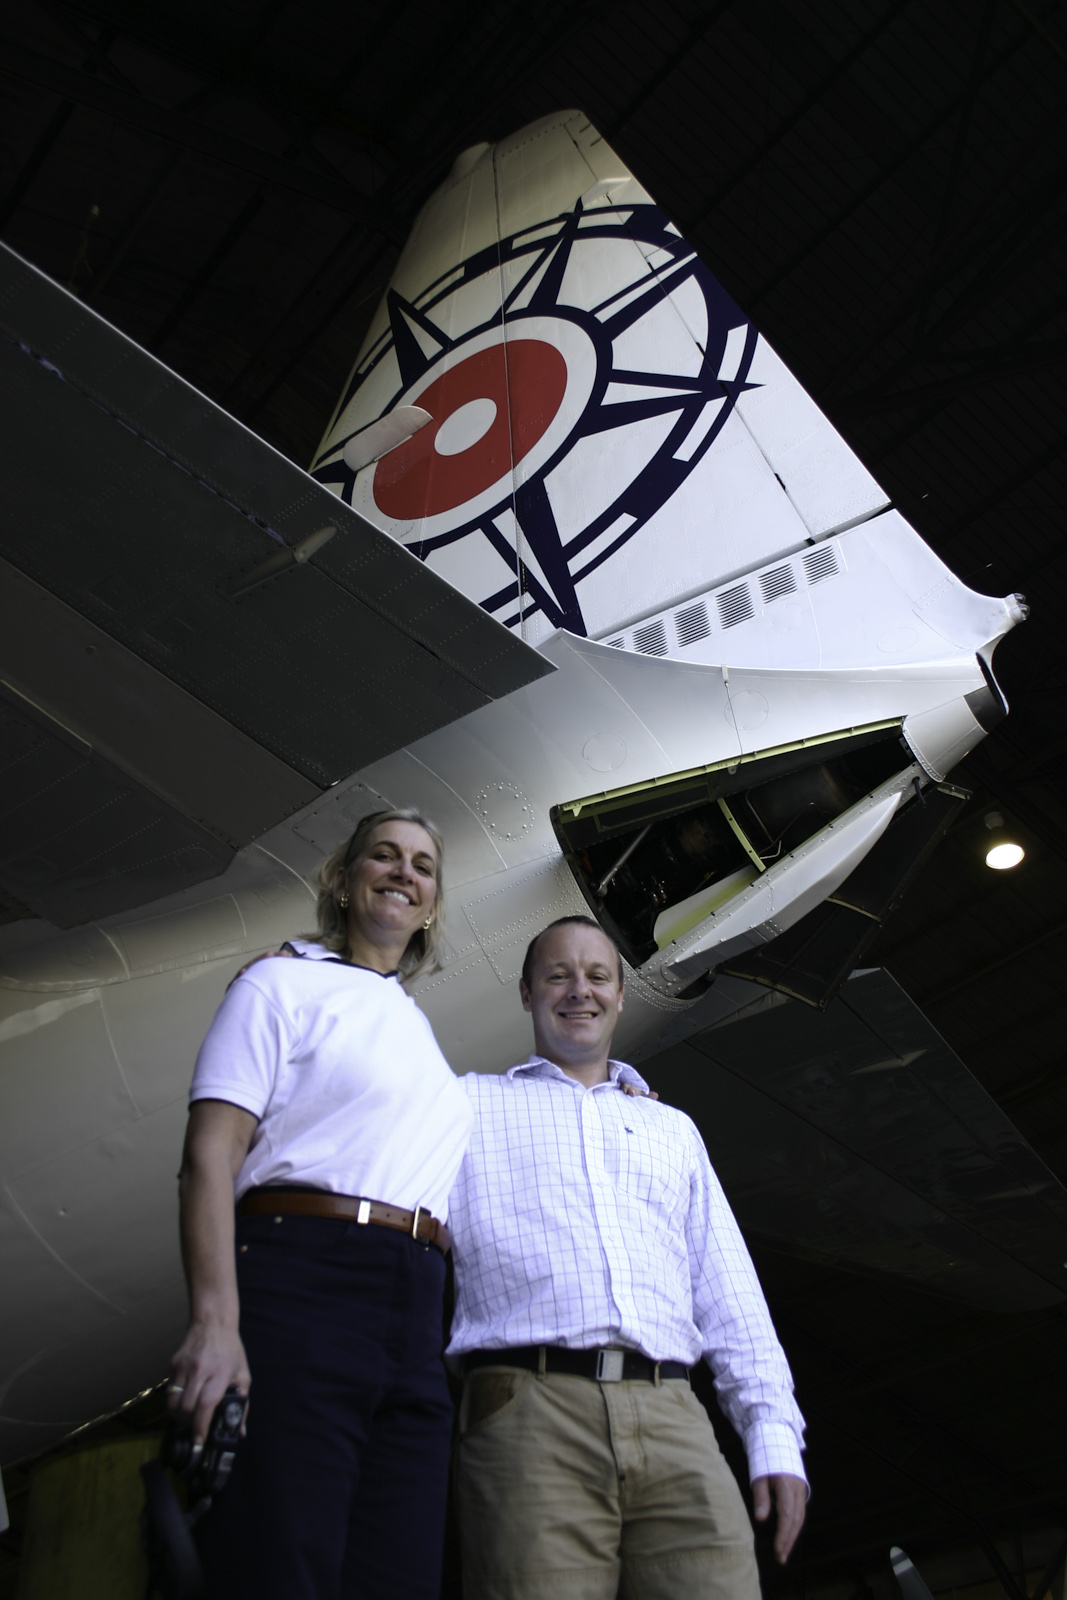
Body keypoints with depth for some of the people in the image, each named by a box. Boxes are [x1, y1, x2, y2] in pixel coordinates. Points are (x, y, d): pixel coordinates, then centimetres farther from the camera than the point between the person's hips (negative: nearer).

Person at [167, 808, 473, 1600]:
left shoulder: (422, 1034, 26)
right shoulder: (285, 985, 7)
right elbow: (211, 1153, -6)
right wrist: (216, 1320, -19)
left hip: (416, 1326, 6)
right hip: (300, 1288, -6)